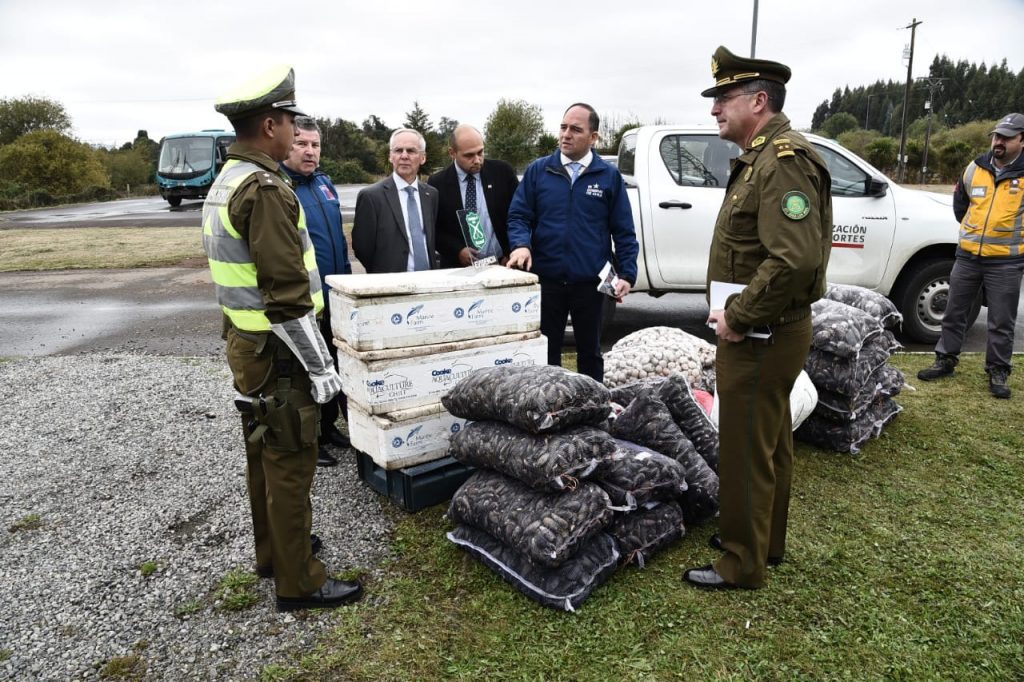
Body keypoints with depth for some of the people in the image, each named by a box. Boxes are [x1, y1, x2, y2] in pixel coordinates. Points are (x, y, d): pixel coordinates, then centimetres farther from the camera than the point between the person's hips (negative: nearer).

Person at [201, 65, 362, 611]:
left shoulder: (224, 182, 12)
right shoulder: (265, 189, -20)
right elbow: (287, 294, -25)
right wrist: (319, 364, -18)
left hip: (244, 341, 10)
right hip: (276, 352, -10)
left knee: (264, 455, 20)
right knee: (290, 463, 1)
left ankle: (273, 550, 37)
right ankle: (298, 581, 15)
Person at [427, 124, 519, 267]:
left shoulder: (503, 172, -1)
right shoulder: (438, 183, -3)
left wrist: (511, 253, -6)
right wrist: (457, 251, -13)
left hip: (502, 264, 1)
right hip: (458, 268, 0)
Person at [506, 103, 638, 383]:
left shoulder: (609, 175, 3)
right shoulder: (538, 170, 4)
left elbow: (624, 232, 3)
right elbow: (518, 216, 2)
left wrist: (627, 274, -5)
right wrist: (521, 245, -18)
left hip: (590, 283, 0)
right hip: (546, 281, 0)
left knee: (590, 351, 14)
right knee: (545, 352, 10)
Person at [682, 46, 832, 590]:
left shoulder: (784, 162, -18)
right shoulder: (760, 158, 14)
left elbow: (797, 259, -31)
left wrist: (738, 317, -22)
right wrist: (737, 313, 12)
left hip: (758, 340, -10)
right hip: (766, 333, 10)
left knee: (745, 452, 2)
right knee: (770, 444, 21)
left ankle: (742, 564, 19)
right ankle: (765, 540, 38)